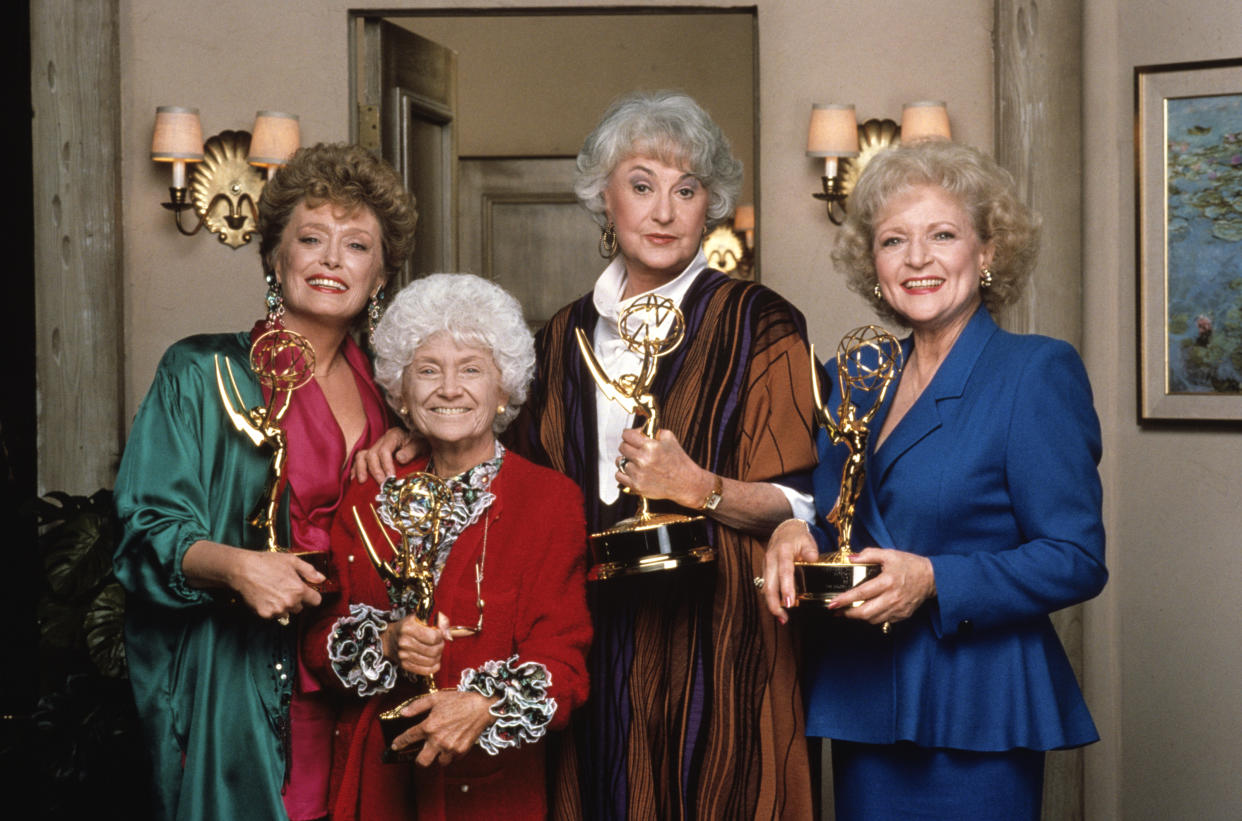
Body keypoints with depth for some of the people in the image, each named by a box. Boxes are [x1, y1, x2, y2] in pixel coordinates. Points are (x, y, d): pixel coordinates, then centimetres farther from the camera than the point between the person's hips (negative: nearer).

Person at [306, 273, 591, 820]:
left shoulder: (552, 499, -5)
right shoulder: (370, 499, 5)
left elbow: (562, 661, -11)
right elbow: (319, 641, 4)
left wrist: (485, 704, -29)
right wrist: (385, 644, -16)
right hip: (373, 777, 3)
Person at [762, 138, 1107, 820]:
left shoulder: (1039, 371, -7)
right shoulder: (850, 380, 11)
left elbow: (1076, 561, -11)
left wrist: (933, 582, -22)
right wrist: (794, 533, -6)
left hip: (974, 721, -5)